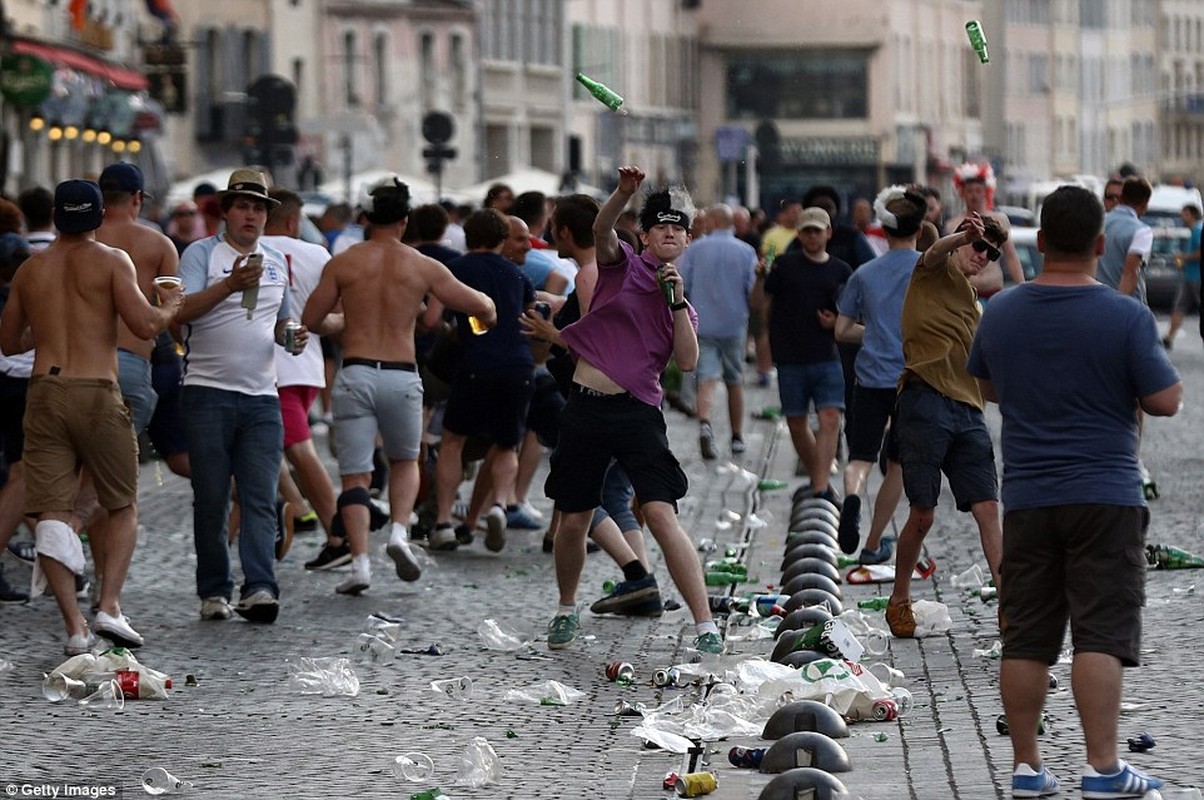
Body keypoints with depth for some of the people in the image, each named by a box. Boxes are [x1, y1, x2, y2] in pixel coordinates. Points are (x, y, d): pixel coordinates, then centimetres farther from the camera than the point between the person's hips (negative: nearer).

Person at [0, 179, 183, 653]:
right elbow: (144, 326, -9)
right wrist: (169, 308, 11)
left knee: (52, 513, 1)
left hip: (44, 392, 3)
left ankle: (74, 628, -8)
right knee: (123, 508, 11)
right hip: (96, 393, -3)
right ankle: (109, 606, -7)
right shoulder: (111, 262, 0)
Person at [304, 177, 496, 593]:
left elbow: (311, 319, 6)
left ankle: (359, 562, -7)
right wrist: (490, 311, 33)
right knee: (404, 461, 24)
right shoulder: (423, 267, 2)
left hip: (355, 374, -1)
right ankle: (399, 532, 2)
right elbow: (479, 306, 9)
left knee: (354, 475, 4)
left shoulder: (343, 263, 1)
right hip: (402, 377, 1)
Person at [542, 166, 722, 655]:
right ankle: (567, 611, 34)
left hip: (636, 412, 0)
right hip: (585, 408, 0)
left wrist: (676, 302, -9)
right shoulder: (621, 266, 9)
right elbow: (602, 230, -13)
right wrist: (624, 192, -31)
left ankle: (706, 627, -17)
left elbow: (687, 362, -2)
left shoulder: (683, 306, 14)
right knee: (573, 522, 8)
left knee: (661, 514, -16)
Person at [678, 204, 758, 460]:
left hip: (702, 323, -1)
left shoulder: (694, 249, 0)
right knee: (735, 382, 14)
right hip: (734, 324, 1)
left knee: (707, 380, -6)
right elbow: (754, 290, -3)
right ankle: (737, 437, 20)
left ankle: (704, 424, -32)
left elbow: (680, 285, -3)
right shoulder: (746, 252, 0)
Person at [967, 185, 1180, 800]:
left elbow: (986, 387, 18)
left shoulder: (1000, 313, 3)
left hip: (1026, 500, 4)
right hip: (1105, 496, -4)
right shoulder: (1126, 317, -11)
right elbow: (1166, 401, -7)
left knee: (1025, 638, 8)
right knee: (1101, 634, -5)